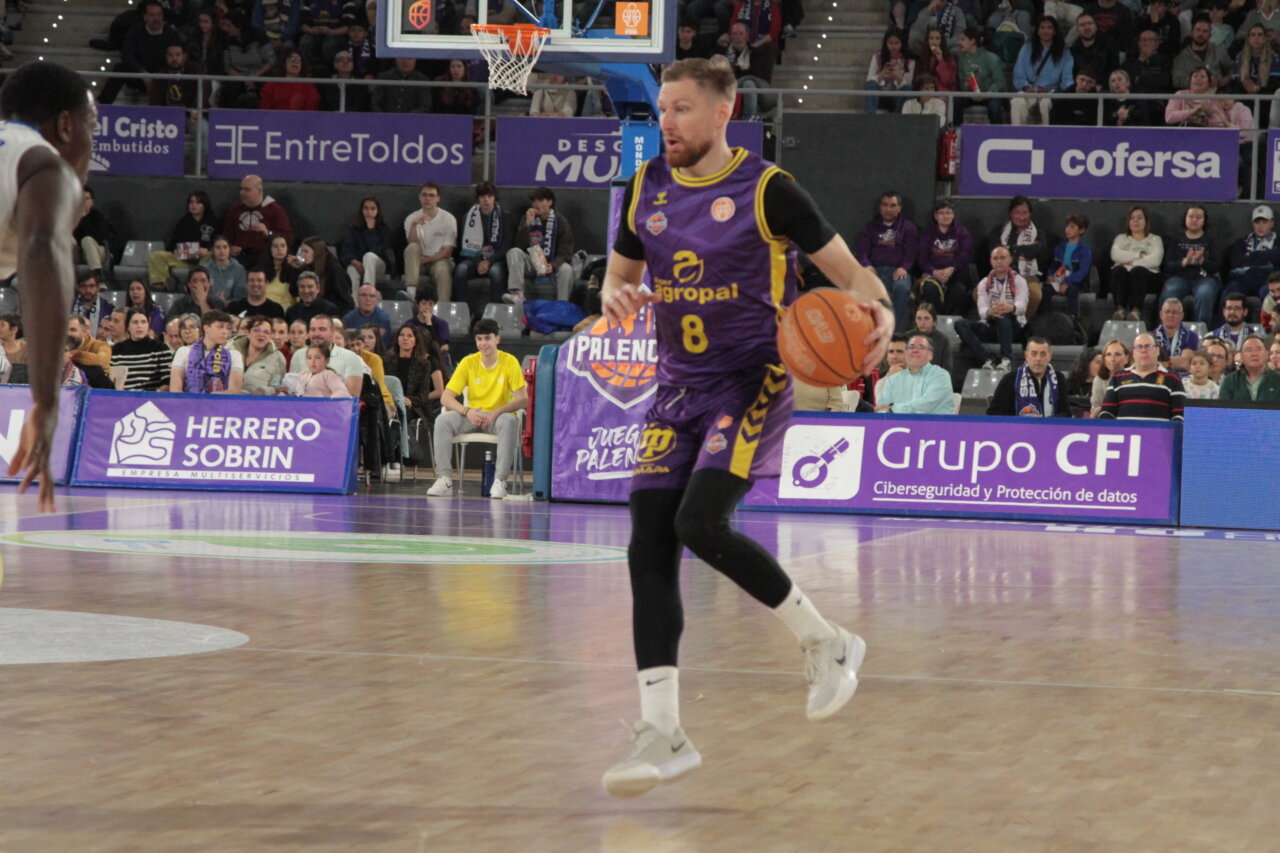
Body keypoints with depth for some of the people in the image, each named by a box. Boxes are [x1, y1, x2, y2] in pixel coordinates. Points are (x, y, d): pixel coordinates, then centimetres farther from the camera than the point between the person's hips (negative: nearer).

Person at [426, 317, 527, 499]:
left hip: (498, 417, -2)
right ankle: (444, 479, -25)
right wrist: (466, 411, -26)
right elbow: (446, 398, -6)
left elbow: (522, 399, -14)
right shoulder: (468, 362, -2)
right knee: (443, 420, -26)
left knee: (509, 421, -37)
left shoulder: (509, 362, -8)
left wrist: (497, 413, -29)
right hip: (472, 416, 2)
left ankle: (500, 481, -34)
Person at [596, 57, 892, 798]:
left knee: (700, 523, -22)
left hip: (753, 381, -6)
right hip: (679, 386, 6)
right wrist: (617, 297, -5)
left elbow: (846, 268, -4)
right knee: (650, 545, -7)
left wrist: (880, 312, -26)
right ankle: (664, 735, -5)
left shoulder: (766, 189, -9)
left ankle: (827, 643, 1)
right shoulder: (648, 188, 7)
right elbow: (619, 274, 19)